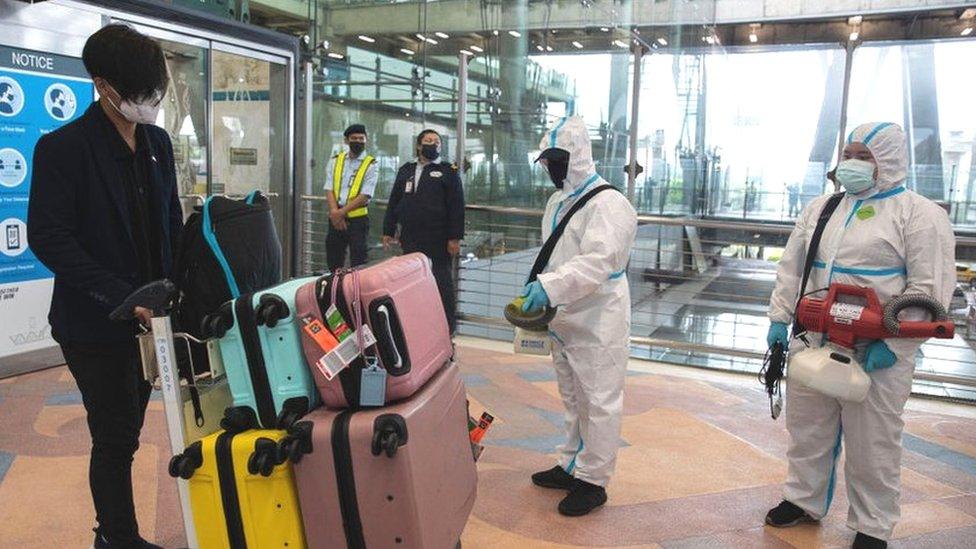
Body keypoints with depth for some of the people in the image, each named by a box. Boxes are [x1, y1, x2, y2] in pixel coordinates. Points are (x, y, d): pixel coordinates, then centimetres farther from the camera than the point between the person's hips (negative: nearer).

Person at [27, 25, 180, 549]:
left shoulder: (157, 142, 8)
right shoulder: (63, 147, -11)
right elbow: (48, 238, -16)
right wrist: (122, 297, -21)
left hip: (147, 315, 6)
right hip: (96, 324, -5)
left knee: (126, 432, 14)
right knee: (115, 437, 3)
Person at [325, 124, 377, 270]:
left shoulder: (370, 165, -2)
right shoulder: (335, 161, 10)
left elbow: (365, 196, -10)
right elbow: (329, 189, 2)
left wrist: (341, 212, -15)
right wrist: (335, 213, -13)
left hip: (357, 219, -4)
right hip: (335, 218, 4)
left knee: (358, 264, -4)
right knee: (333, 262, 11)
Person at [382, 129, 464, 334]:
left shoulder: (448, 171, 0)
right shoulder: (406, 170, 15)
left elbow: (457, 206, -6)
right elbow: (394, 202, 17)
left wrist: (455, 237, -13)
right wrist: (388, 231, 11)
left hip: (439, 240, -4)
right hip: (410, 239, 5)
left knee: (442, 282, 1)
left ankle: (448, 325, 11)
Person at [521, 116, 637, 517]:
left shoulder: (607, 204, -16)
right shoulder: (558, 201, 13)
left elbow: (598, 261, -29)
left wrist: (550, 286, -39)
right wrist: (536, 294, 11)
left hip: (597, 323, -9)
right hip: (563, 319, 9)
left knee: (599, 402, 1)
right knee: (573, 399, 20)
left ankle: (593, 481, 13)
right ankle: (572, 466, 35)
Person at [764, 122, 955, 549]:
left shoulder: (919, 215, -6)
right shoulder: (820, 209, 12)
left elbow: (929, 288, -12)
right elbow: (791, 268, 15)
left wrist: (893, 343, -18)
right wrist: (779, 318, 8)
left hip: (876, 354, -5)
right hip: (813, 345, 6)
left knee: (871, 442, 5)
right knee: (807, 430, 16)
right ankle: (804, 500, 34)